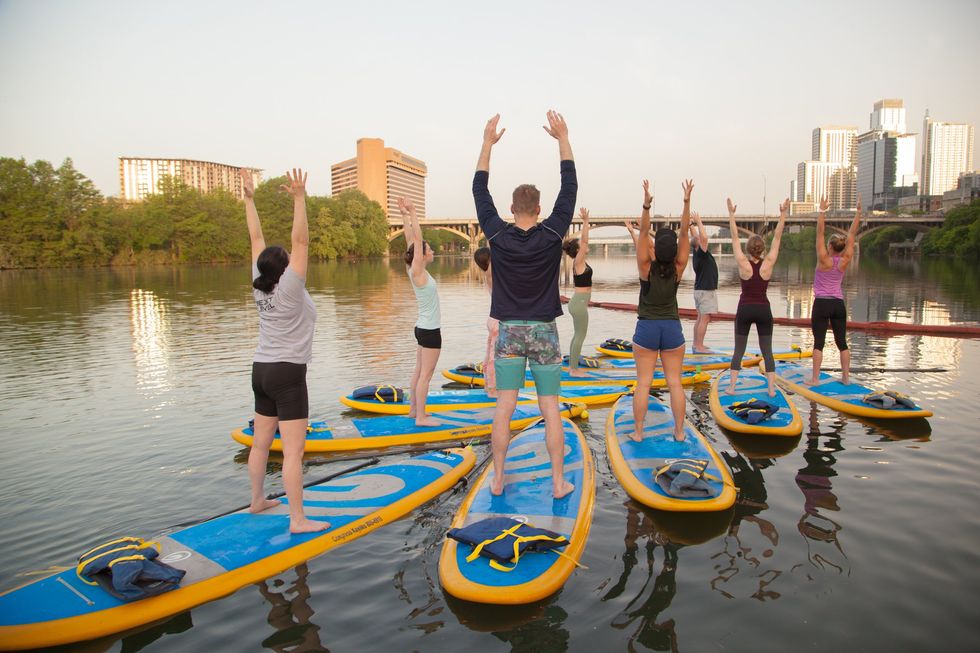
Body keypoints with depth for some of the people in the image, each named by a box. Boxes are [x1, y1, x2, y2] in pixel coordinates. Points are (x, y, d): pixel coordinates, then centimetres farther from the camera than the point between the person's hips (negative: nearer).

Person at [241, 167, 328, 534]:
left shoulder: (260, 288, 4)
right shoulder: (289, 289, -15)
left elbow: (256, 238, 10)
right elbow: (301, 241, -20)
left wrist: (249, 199, 15)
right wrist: (299, 198, -22)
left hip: (261, 372, 9)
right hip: (287, 375, -8)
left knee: (261, 442, 18)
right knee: (293, 450, -7)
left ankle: (257, 500, 33)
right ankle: (297, 520, -3)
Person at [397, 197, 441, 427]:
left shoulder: (417, 271, 5)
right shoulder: (417, 273, -16)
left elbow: (411, 240, 8)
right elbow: (416, 240, -22)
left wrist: (406, 215, 7)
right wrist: (411, 214, -21)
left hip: (424, 328, 9)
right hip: (430, 330, -9)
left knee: (419, 371, 15)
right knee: (425, 375, -3)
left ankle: (414, 409, 24)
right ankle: (421, 417, 3)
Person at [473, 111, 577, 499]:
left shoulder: (497, 235, -5)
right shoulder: (552, 235, -7)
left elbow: (480, 190, 5)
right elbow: (570, 188, 2)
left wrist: (487, 143, 12)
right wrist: (563, 139, 8)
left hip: (509, 332, 1)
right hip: (543, 331, -1)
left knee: (504, 408, 5)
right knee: (550, 410, 4)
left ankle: (498, 479, 12)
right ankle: (558, 482, 11)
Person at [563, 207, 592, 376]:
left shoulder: (580, 261, 9)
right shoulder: (578, 262, -14)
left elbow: (584, 241, 17)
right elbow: (584, 241, -22)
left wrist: (586, 222, 16)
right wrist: (585, 222, -21)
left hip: (579, 301, 10)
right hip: (580, 302, -10)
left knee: (578, 335, 15)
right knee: (580, 336, -4)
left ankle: (572, 366, 22)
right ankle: (574, 369, 1)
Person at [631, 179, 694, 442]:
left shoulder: (646, 268, -13)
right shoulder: (677, 270, -8)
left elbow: (643, 232, -18)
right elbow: (685, 232, -9)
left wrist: (646, 205, -27)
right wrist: (687, 202, -14)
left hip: (646, 328, -2)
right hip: (672, 329, 2)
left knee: (643, 382, 2)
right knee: (675, 382, 7)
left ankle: (638, 431, 7)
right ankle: (679, 431, 13)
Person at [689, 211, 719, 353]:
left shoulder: (697, 252, 5)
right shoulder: (701, 253, -19)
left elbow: (696, 236, 18)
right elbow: (704, 237, -33)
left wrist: (692, 224, 13)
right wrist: (698, 222, -23)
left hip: (701, 289, 10)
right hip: (706, 290, -10)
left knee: (701, 318, 12)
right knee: (705, 319, -9)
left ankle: (696, 344, 16)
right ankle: (699, 347, -10)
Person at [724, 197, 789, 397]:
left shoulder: (743, 264, -9)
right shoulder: (768, 264, -6)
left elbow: (735, 238, -5)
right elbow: (777, 238, -2)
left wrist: (731, 214, -2)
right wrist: (783, 214, 1)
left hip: (744, 310, -1)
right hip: (763, 310, 1)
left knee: (739, 350, 6)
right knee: (767, 351, 7)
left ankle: (731, 386, 2)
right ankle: (771, 388, 4)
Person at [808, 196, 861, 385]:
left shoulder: (824, 260, -10)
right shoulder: (845, 261, -1)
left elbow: (820, 233, -13)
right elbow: (852, 234, 1)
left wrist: (822, 211, -15)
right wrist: (858, 211, 2)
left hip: (822, 304, -4)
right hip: (839, 304, 4)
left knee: (819, 342, -3)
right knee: (842, 342, 10)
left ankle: (815, 378, -4)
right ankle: (846, 377, 14)